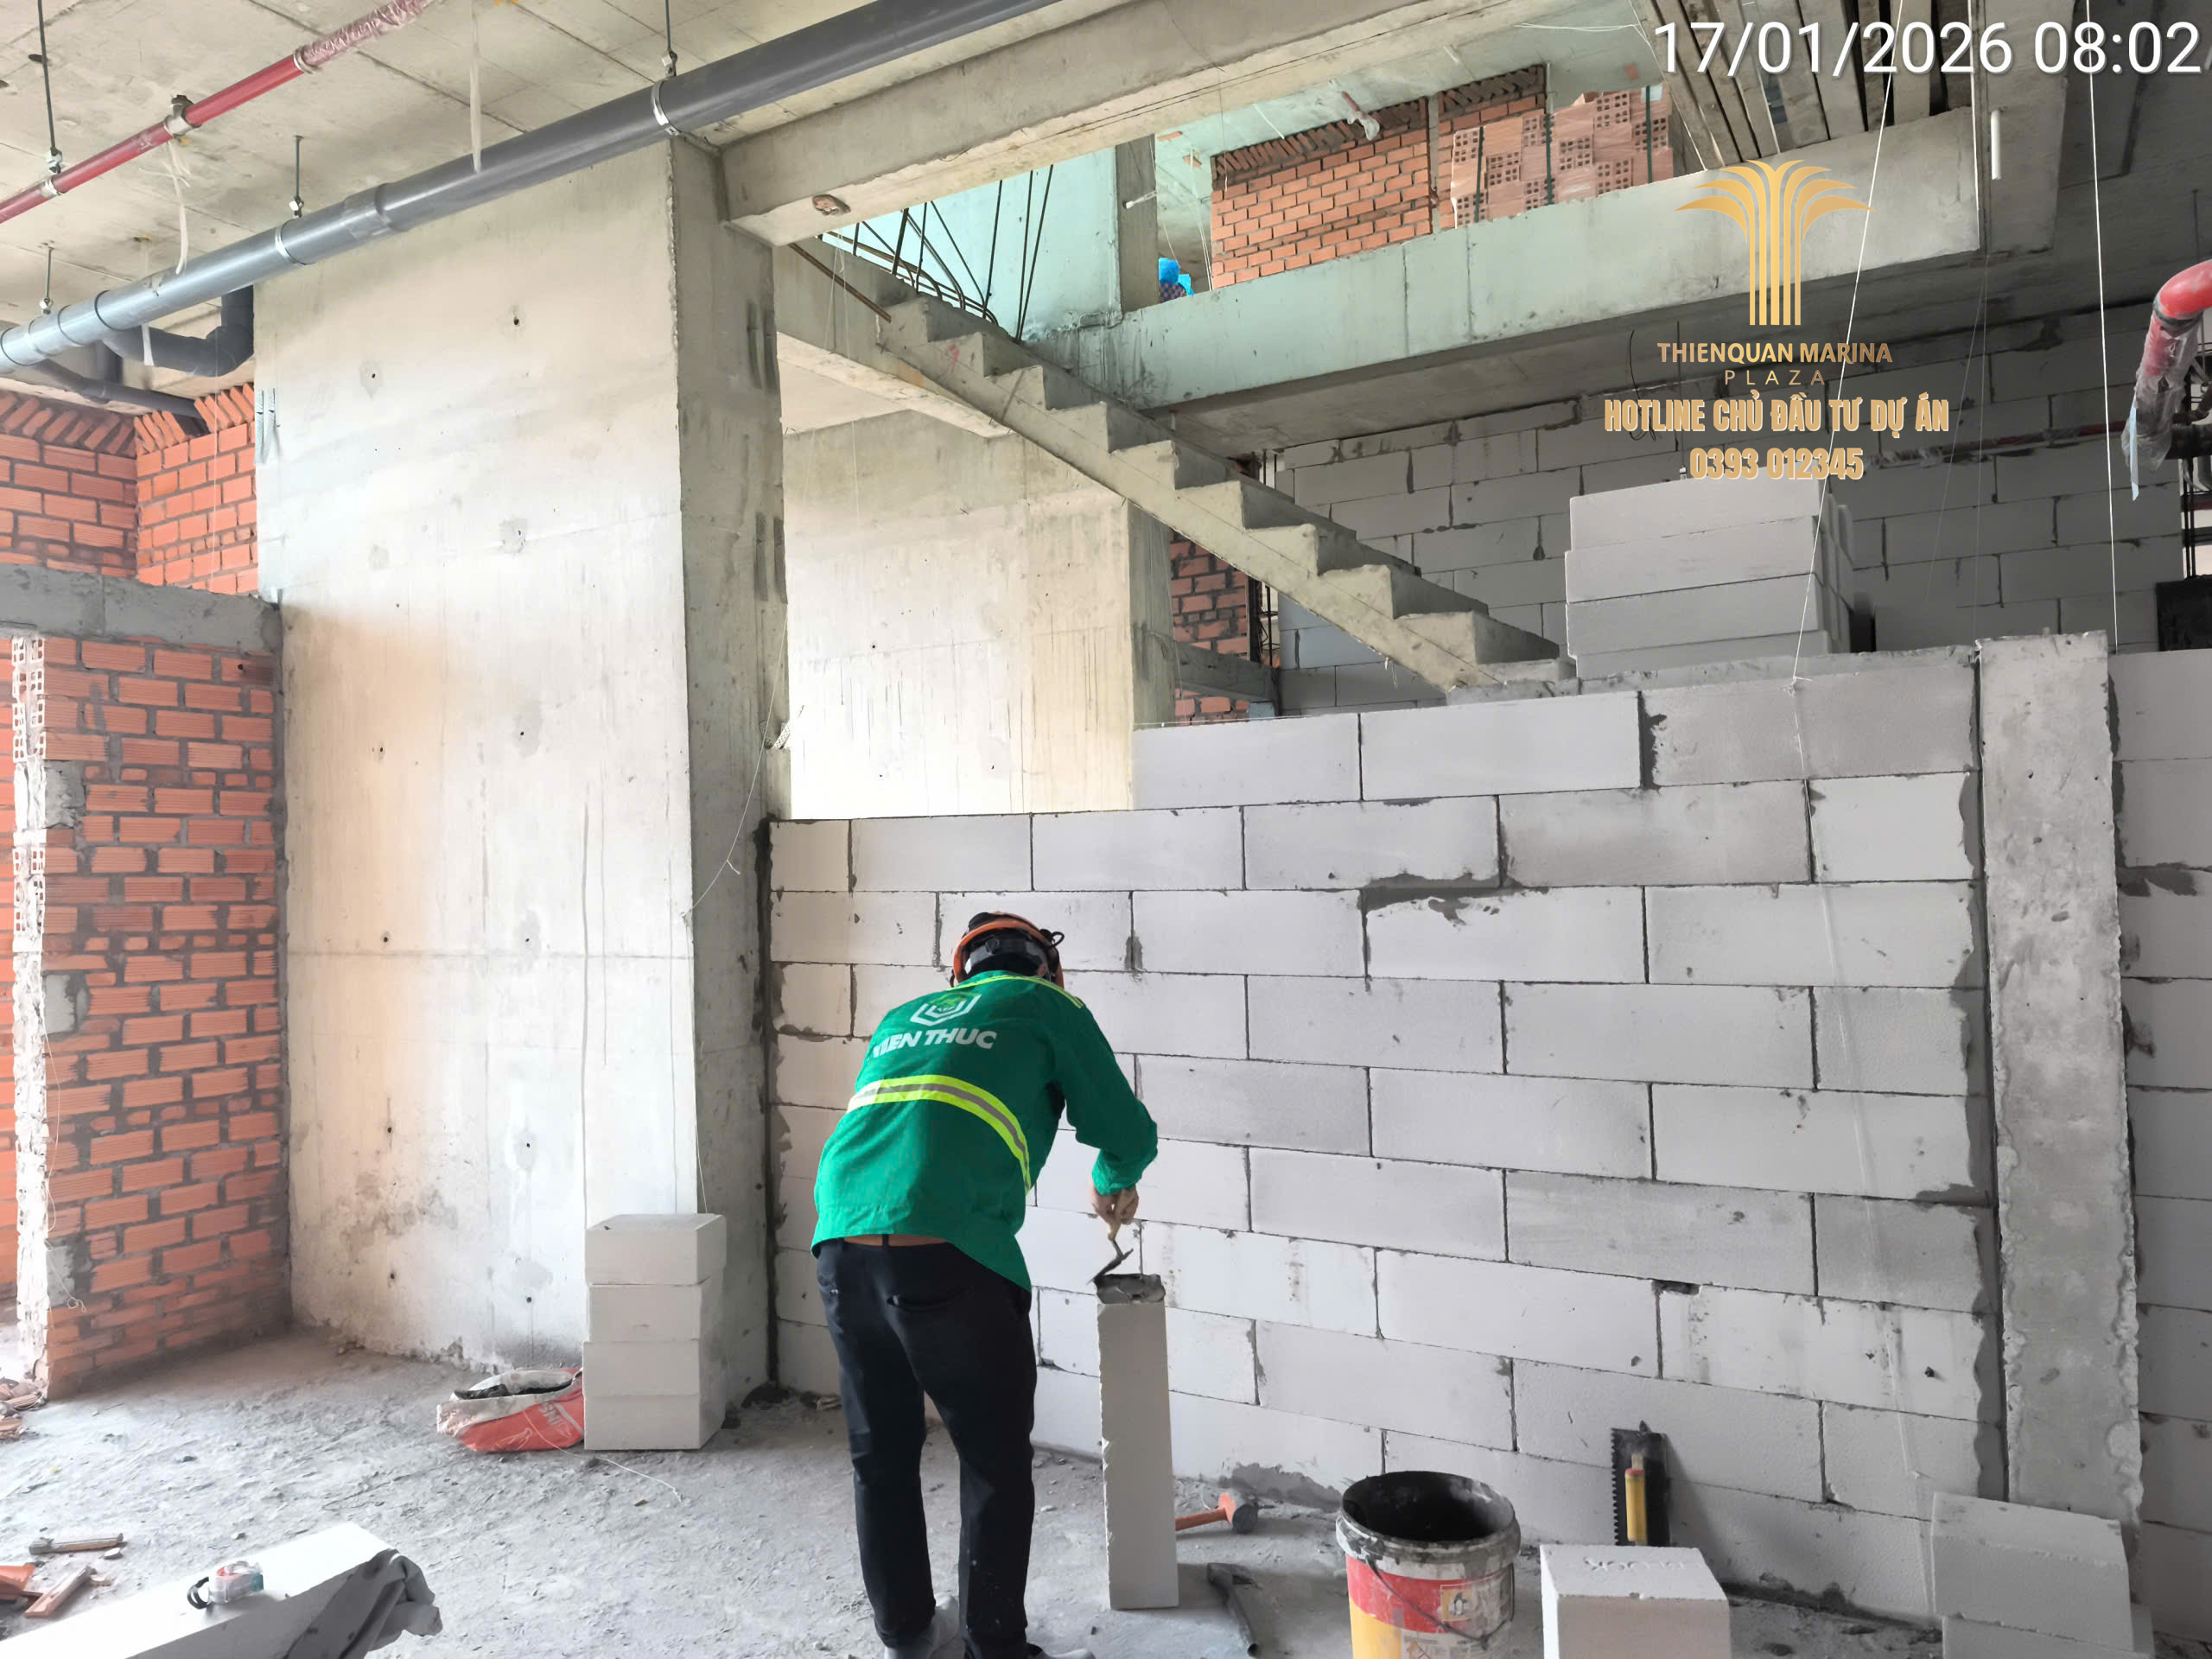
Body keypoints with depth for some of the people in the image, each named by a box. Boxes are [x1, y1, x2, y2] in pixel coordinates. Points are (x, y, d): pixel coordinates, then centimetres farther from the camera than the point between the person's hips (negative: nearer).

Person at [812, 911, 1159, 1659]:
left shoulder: (902, 1017, 29)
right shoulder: (1049, 1007, 15)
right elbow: (1128, 1131, 17)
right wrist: (1114, 1183, 38)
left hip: (841, 1244, 6)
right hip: (947, 1252, -6)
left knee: (880, 1456, 20)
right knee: (995, 1464, 10)